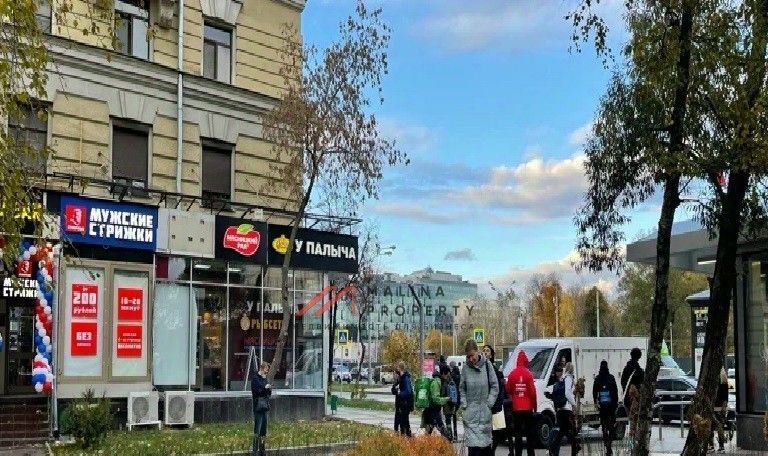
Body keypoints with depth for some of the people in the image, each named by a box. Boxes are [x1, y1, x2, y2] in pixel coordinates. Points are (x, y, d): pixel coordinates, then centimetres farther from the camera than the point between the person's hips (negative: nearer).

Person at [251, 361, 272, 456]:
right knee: (257, 430, -8)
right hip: (258, 407, -8)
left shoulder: (264, 379, 16)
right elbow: (255, 392, -15)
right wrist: (265, 388, -19)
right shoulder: (255, 379, -6)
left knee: (263, 431, 11)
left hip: (265, 407, 8)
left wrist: (269, 389, -1)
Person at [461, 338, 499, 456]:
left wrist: (489, 403, -5)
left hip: (485, 412, 1)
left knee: (486, 443, 9)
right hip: (471, 411, -1)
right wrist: (464, 404, 0)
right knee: (473, 444, -8)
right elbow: (462, 389, 10)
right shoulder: (465, 368, -1)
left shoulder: (487, 364, -3)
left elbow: (495, 386, 2)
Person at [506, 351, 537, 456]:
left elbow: (508, 390, 5)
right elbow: (533, 392, -8)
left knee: (518, 433, 4)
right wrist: (535, 406, 3)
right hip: (528, 408, -1)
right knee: (530, 433, 8)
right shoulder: (528, 374, -9)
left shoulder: (512, 374, -3)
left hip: (516, 408, 1)